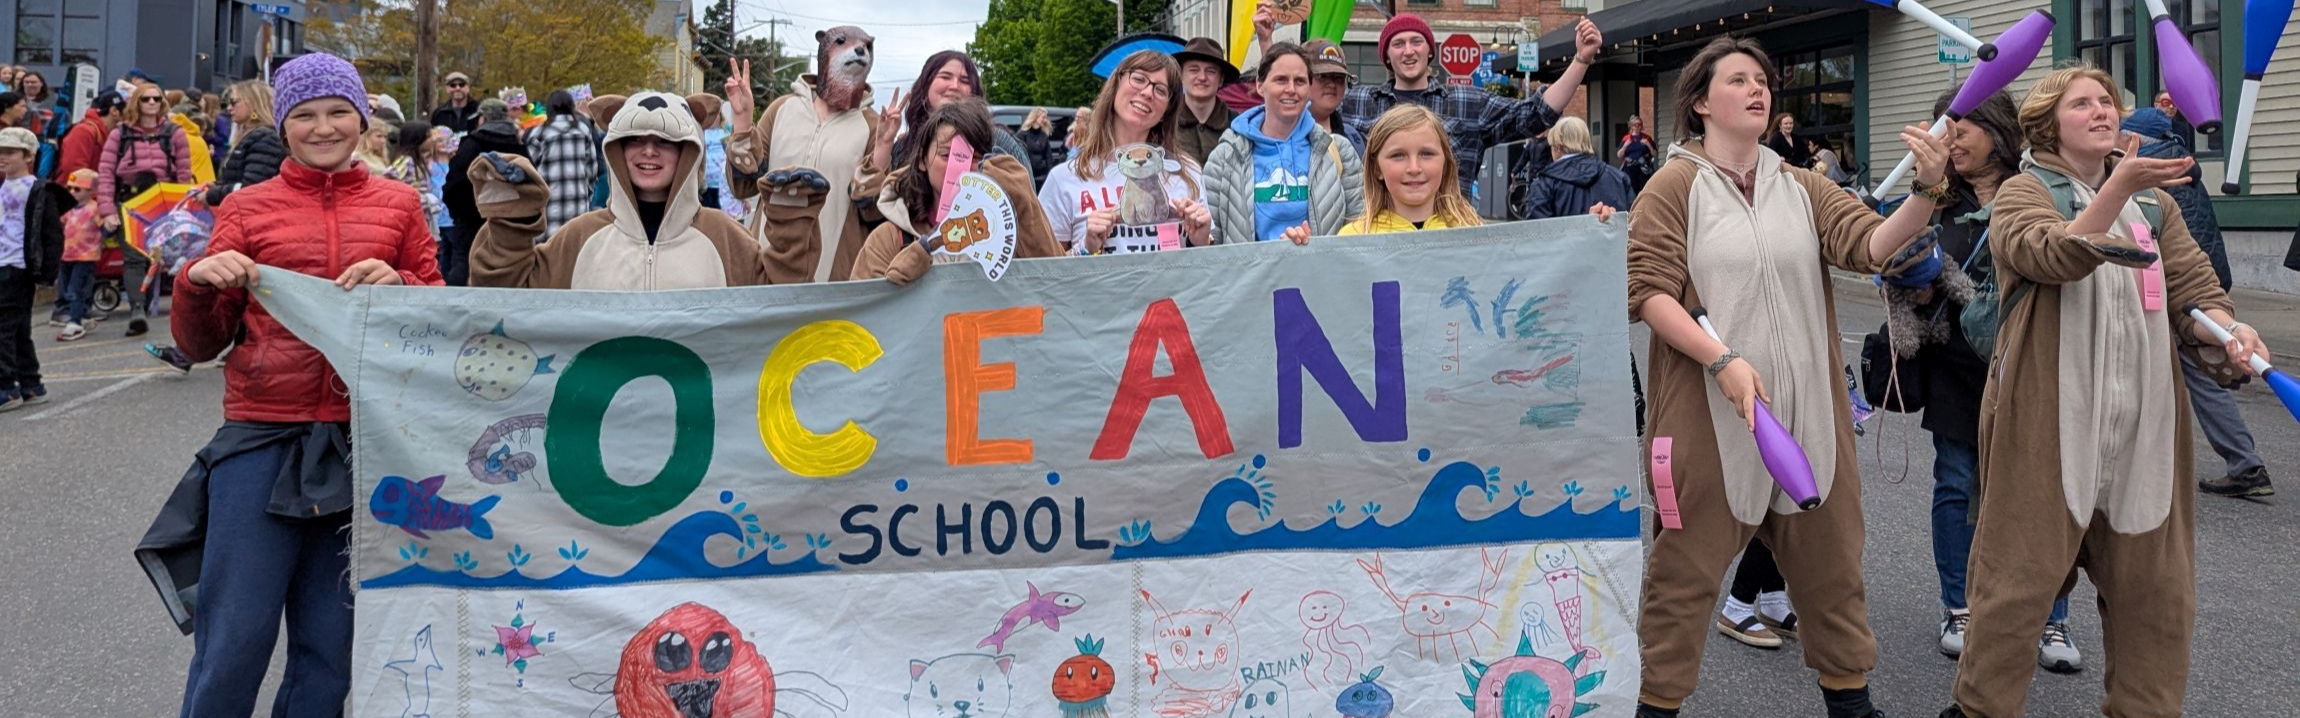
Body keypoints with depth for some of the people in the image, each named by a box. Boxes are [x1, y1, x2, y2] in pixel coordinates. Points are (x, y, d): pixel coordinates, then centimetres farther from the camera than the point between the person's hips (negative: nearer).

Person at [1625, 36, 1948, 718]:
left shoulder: (1802, 188, 11)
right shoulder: (1676, 185, -2)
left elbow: (1873, 245, -3)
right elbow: (1647, 291, -10)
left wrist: (1924, 191, -22)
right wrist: (1723, 361, -20)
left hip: (1808, 405, 5)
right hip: (1710, 407, -5)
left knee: (1827, 553, 15)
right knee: (1688, 560, 2)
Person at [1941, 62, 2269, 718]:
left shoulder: (2154, 202, 17)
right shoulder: (2023, 194, 0)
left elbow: (2193, 287, 8)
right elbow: (2057, 256, -21)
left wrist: (2227, 329, -13)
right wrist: (2120, 186, -33)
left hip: (2145, 419, 5)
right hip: (2049, 418, -5)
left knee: (2153, 578, 10)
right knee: (2023, 569, -1)